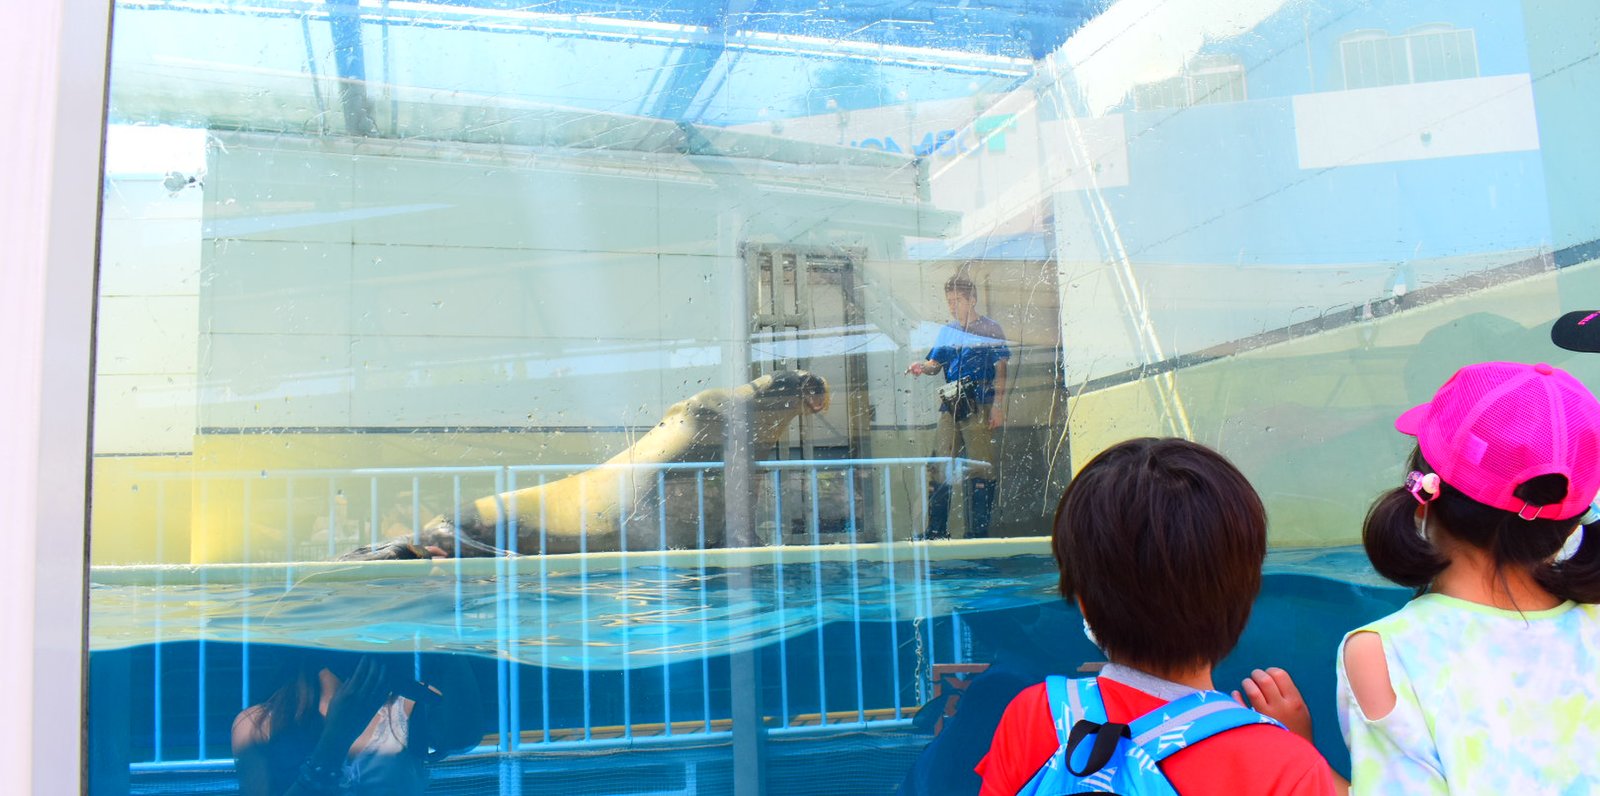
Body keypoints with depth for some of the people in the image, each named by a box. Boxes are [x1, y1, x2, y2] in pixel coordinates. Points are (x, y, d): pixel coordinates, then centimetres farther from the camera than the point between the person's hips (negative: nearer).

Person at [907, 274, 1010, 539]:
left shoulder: (990, 329, 3)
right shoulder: (947, 330, 18)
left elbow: (1001, 368, -3)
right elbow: (936, 364, 17)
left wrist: (998, 405, -12)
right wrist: (922, 366, -7)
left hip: (979, 406, -5)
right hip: (949, 405, 6)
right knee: (939, 469, 4)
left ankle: (978, 532, -1)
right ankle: (936, 532, 11)